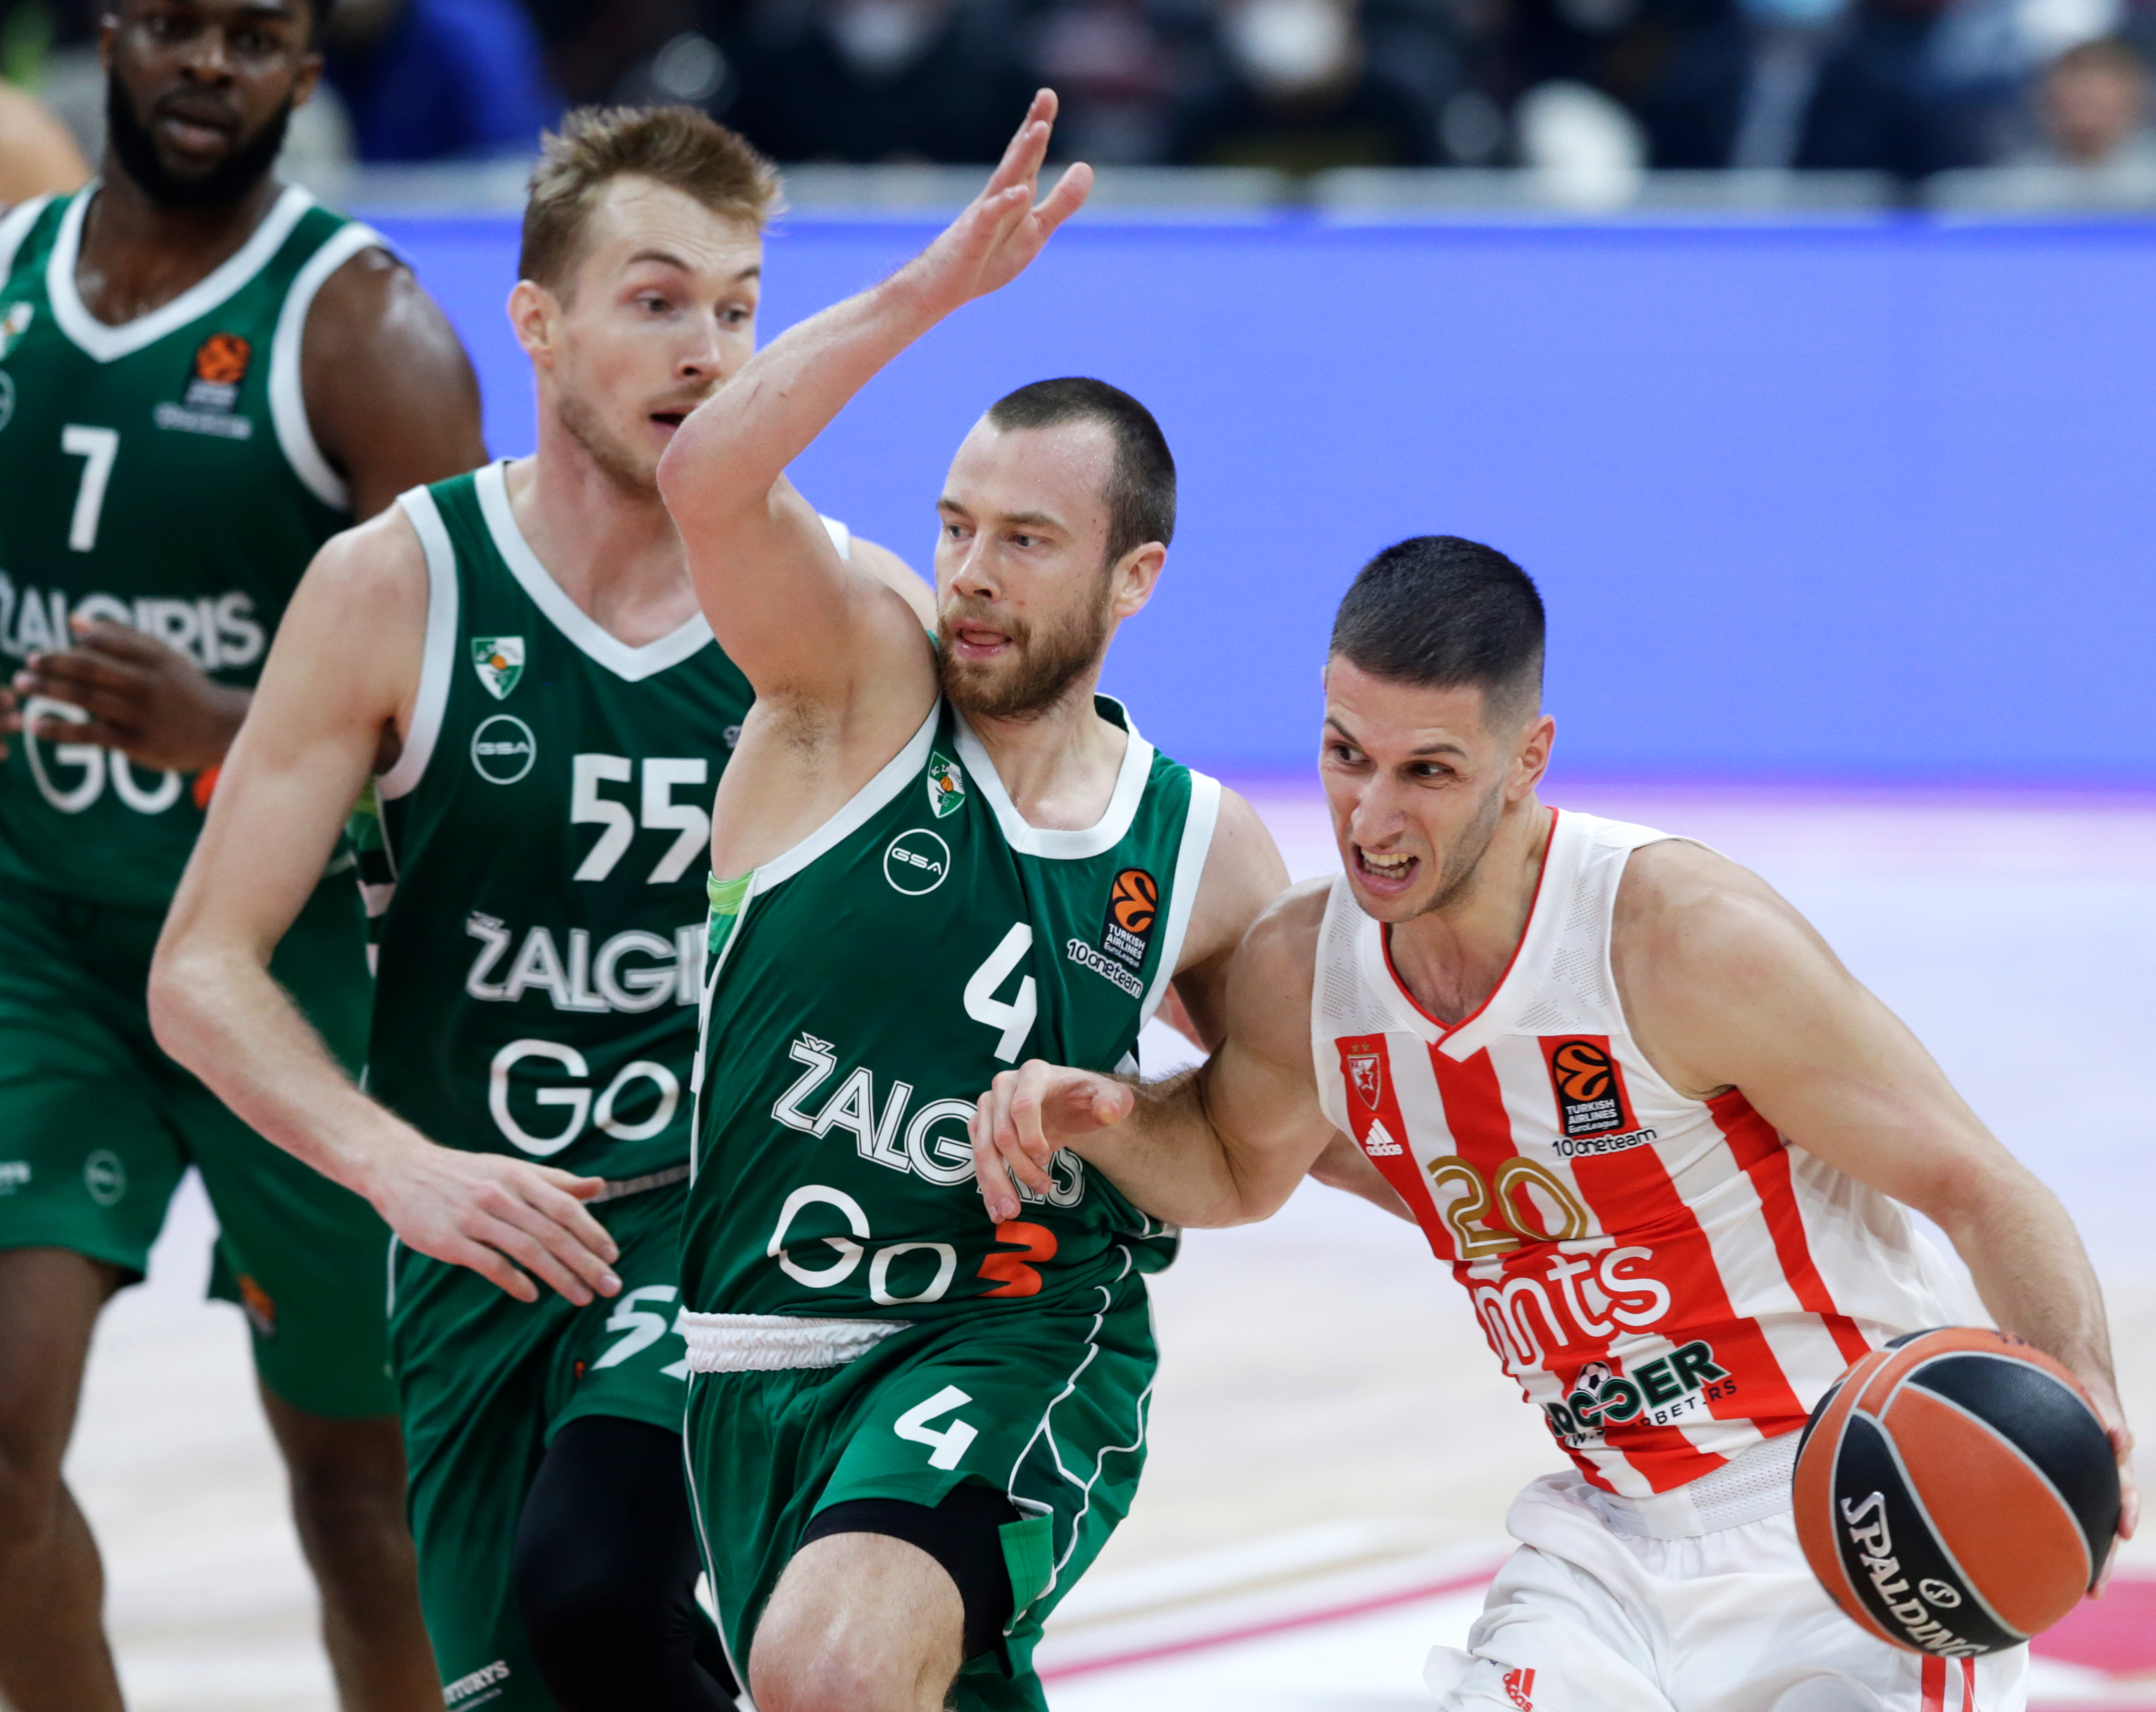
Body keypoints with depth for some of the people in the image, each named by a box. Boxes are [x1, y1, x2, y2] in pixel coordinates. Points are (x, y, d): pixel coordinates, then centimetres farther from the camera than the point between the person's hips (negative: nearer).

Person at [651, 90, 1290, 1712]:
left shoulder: (1208, 854, 2)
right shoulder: (859, 689, -5)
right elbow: (708, 477, -24)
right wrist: (933, 289, -29)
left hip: (1011, 1351, -2)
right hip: (752, 1359, 2)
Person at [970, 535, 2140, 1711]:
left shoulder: (1691, 941, -22)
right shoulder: (1296, 973, -4)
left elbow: (1983, 1191, -18)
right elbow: (1236, 1171, 20)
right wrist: (1102, 1118, -2)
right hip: (1615, 1538, 5)